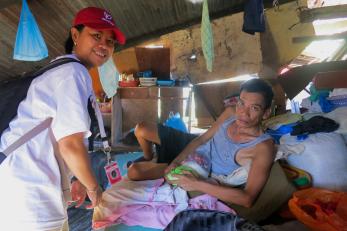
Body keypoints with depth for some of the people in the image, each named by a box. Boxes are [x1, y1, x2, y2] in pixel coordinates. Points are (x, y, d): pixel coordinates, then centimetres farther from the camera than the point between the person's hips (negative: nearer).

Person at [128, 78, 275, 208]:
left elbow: (248, 199, -37)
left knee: (134, 172, -12)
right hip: (193, 147, 5)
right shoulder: (230, 113, -15)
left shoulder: (263, 147, -32)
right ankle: (149, 160, 41)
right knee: (140, 130, 9)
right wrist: (176, 161, -15)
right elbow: (202, 139, -4)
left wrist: (197, 185, -40)